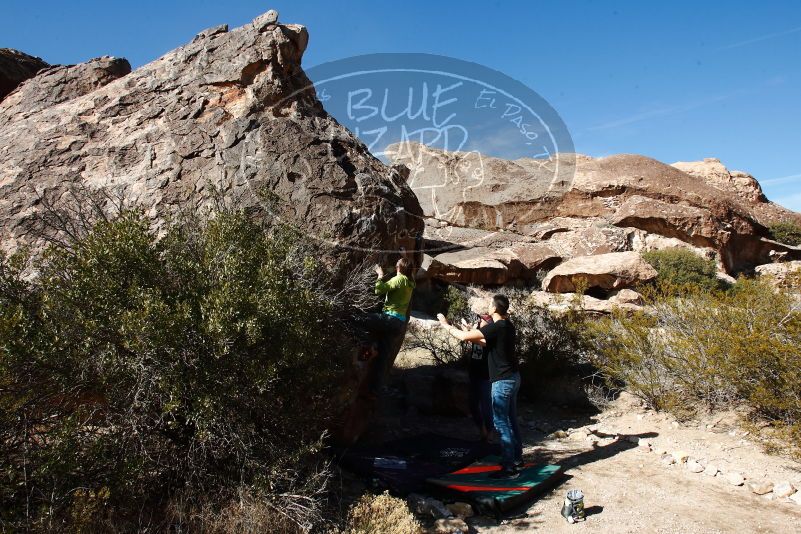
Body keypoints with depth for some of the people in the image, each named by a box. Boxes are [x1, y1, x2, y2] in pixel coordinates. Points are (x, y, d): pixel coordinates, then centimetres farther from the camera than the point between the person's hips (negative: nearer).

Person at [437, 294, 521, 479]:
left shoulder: (495, 327, -20)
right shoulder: (508, 326, 8)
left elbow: (464, 336, -19)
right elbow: (487, 343, 21)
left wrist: (446, 325, -6)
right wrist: (472, 336, 21)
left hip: (503, 380, -9)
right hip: (513, 377, 9)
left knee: (501, 423, -5)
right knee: (511, 420, 18)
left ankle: (509, 468, -1)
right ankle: (517, 458, 29)